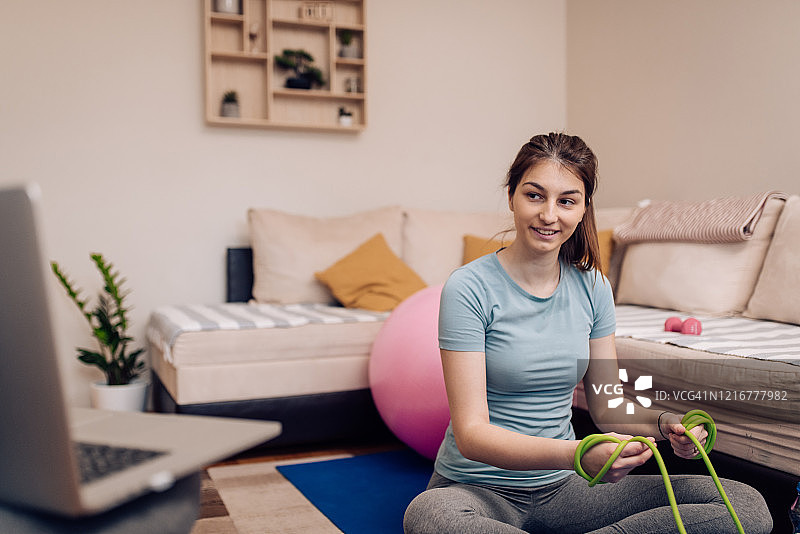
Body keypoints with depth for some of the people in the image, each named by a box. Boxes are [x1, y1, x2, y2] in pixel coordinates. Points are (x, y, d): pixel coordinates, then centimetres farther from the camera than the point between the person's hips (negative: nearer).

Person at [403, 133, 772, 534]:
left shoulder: (593, 288, 3)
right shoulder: (470, 289, -14)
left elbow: (607, 407, 8)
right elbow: (471, 432, -20)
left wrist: (662, 423, -14)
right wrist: (575, 454, -35)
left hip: (562, 487, 4)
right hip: (479, 490, -4)